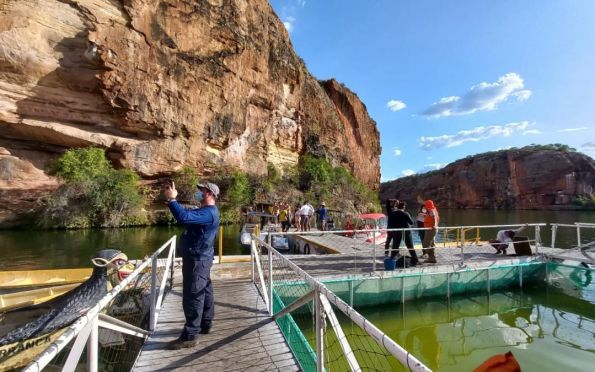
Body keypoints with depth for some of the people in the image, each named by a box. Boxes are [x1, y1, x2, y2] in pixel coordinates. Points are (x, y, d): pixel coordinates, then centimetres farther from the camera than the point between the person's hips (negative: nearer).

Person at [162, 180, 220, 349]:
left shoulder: (208, 213, -23)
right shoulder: (206, 211, 13)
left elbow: (184, 217, -36)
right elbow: (187, 213, 21)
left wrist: (171, 199, -26)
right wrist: (172, 198, 11)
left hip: (197, 260, -11)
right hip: (200, 258, 11)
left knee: (193, 296, -3)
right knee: (204, 292, 18)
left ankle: (189, 336, 6)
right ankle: (205, 324, 32)